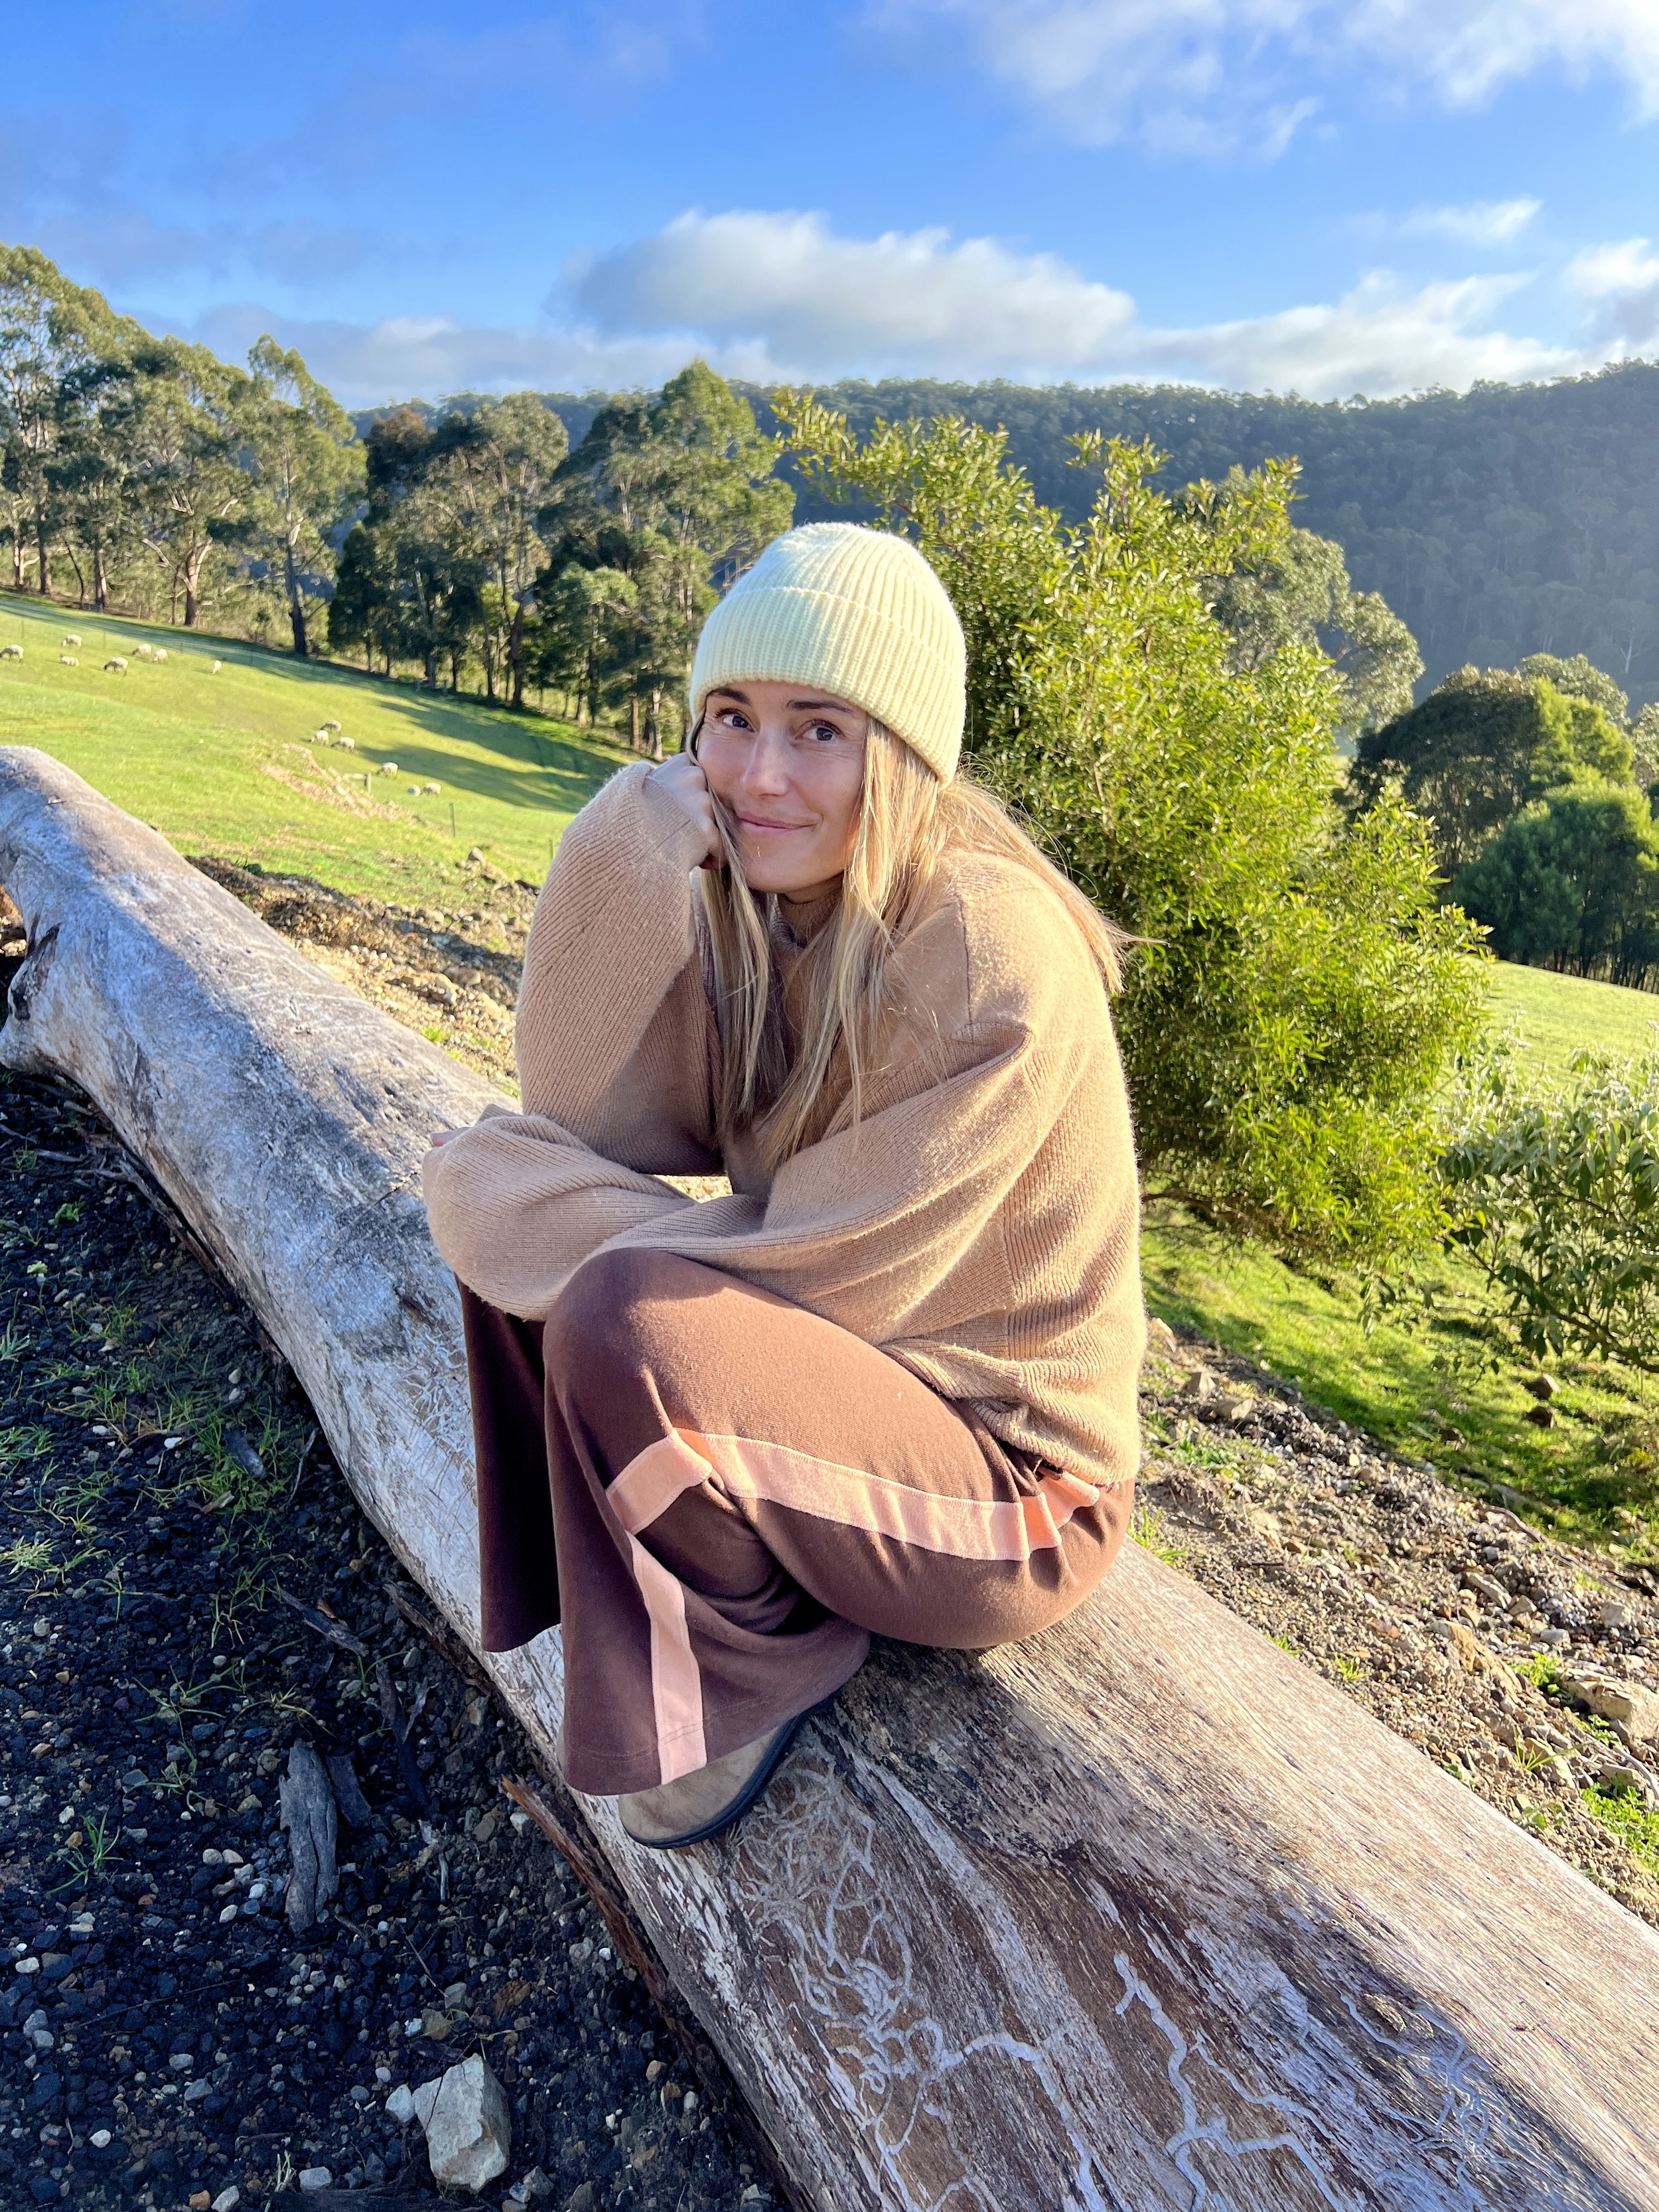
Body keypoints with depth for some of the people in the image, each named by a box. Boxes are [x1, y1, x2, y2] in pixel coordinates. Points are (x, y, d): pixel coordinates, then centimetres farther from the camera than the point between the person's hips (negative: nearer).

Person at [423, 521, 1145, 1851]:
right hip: (835, 1370, 7)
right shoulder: (760, 893, -3)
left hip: (1009, 1492, -7)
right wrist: (633, 846, -22)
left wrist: (522, 1200, -15)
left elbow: (811, 1275, -24)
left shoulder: (995, 966, -26)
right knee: (497, 1193, -4)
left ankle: (746, 1665, -1)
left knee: (622, 1319, -31)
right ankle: (623, 1600, 9)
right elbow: (589, 1113, -10)